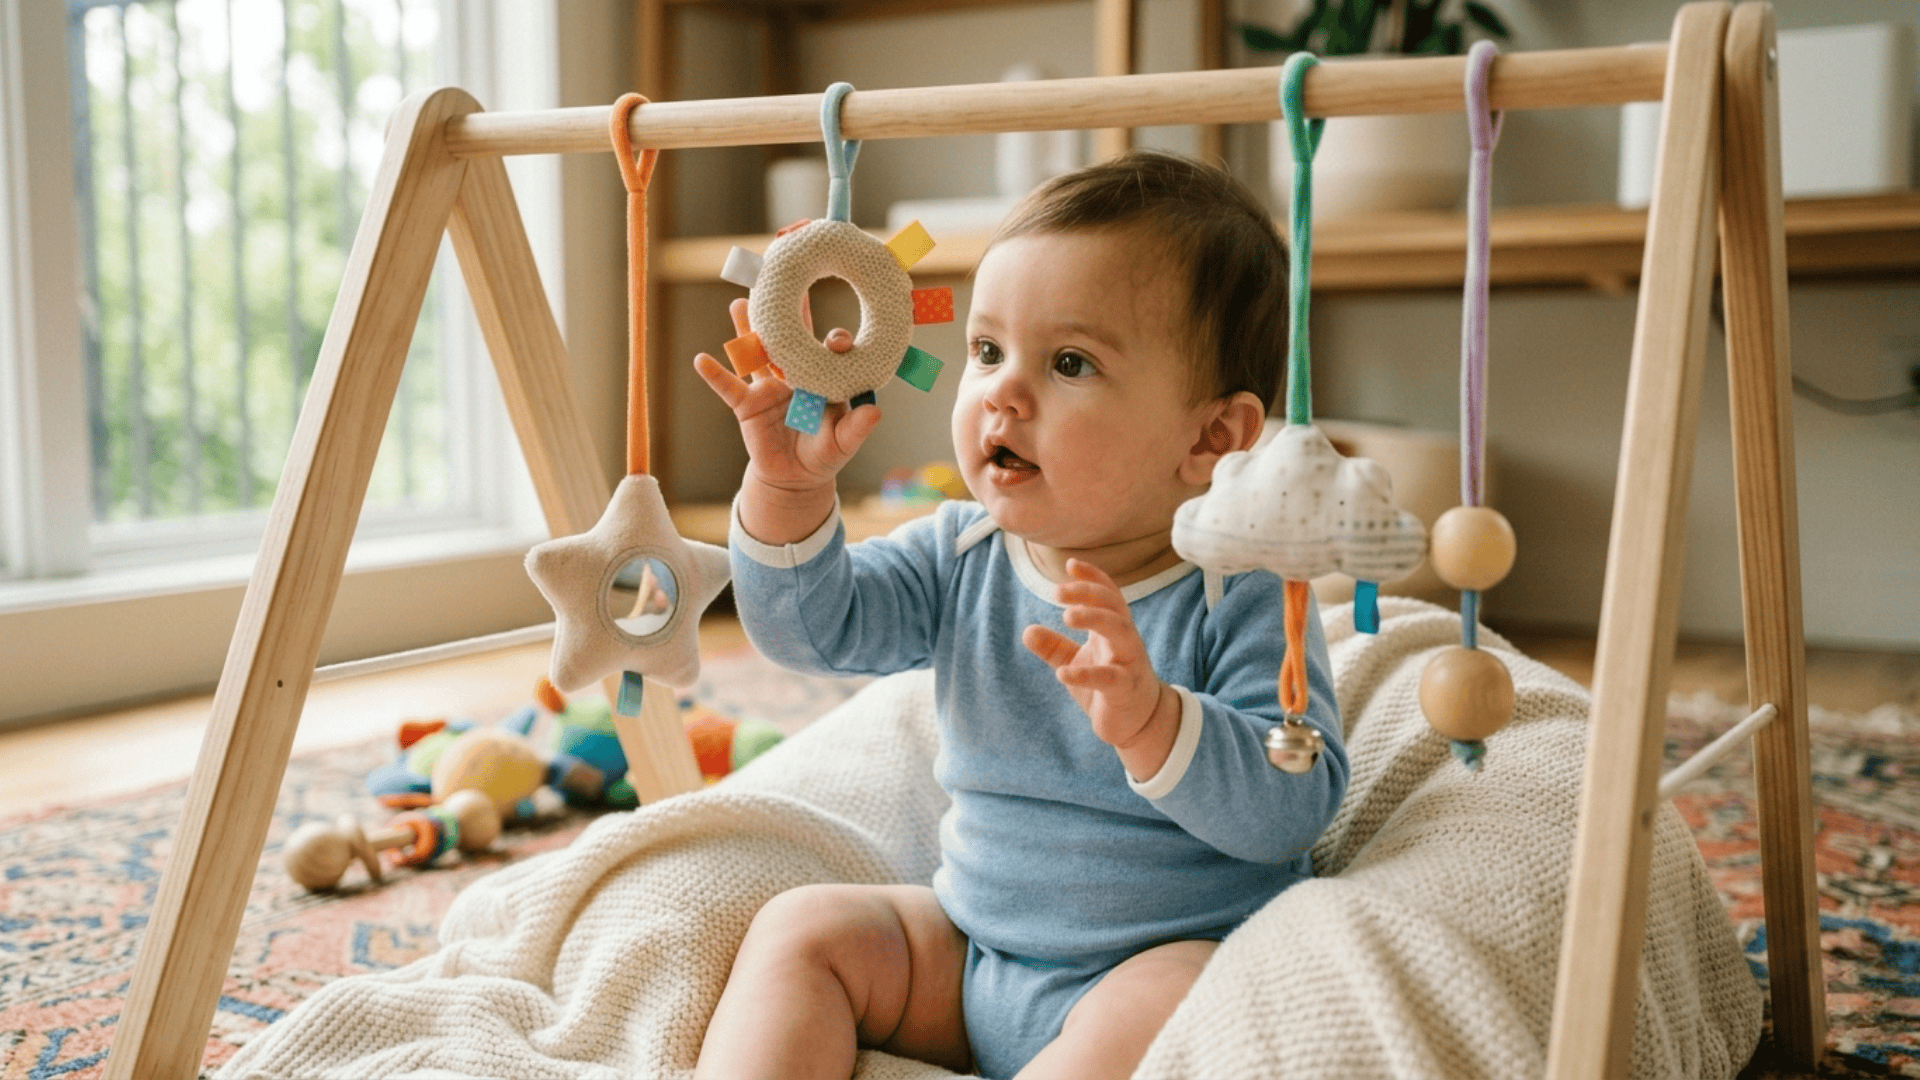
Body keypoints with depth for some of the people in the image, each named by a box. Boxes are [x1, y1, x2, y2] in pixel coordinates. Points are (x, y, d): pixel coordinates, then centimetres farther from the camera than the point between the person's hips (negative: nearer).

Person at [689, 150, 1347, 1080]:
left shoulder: (1239, 595, -17)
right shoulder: (962, 559, 0)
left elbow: (1293, 809, -25)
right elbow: (809, 625, -2)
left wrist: (1152, 722, -42)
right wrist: (788, 485, -18)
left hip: (1169, 956, -5)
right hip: (968, 955, 6)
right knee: (801, 928, -5)